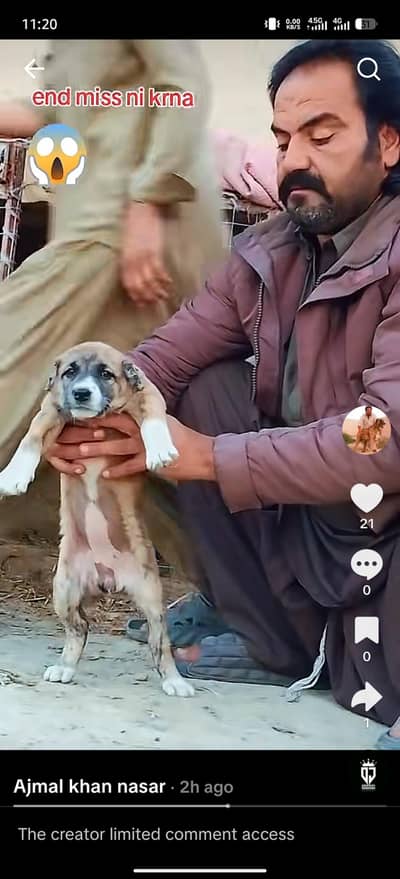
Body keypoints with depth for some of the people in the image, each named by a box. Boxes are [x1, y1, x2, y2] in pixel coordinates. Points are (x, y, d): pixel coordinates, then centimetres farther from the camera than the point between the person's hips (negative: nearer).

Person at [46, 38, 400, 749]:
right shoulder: (268, 253, 4)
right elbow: (166, 357, 1)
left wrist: (210, 457, -24)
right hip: (302, 519, 8)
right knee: (206, 388, -5)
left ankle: (332, 648, -4)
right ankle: (270, 632, 1)